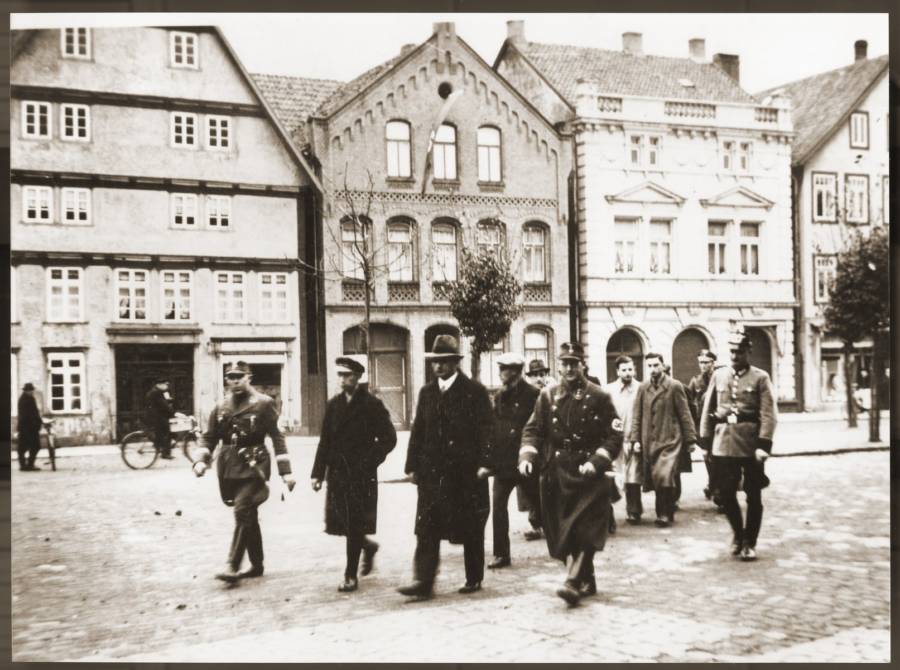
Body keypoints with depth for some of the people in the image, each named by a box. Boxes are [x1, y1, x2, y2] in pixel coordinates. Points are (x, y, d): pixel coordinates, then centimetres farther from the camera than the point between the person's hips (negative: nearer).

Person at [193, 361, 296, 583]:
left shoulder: (263, 404, -4)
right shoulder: (221, 407, 9)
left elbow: (277, 437, -5)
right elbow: (208, 436, 9)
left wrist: (285, 471, -8)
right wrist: (202, 460, -10)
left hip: (253, 466, -5)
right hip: (230, 468, 5)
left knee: (243, 512, -15)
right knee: (249, 516, 13)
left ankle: (233, 566, -14)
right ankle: (256, 564, 23)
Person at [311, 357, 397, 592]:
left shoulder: (372, 404, -4)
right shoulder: (333, 404, 10)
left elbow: (388, 438, -3)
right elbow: (325, 440, 10)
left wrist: (370, 462, -11)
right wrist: (318, 473, 4)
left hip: (361, 474, -5)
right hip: (337, 473, 5)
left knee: (354, 526, -3)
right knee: (337, 523, 6)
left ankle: (351, 576, 6)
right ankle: (368, 546, 34)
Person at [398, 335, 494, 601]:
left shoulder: (474, 391, -2)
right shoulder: (426, 392, 12)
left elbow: (486, 429, -6)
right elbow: (417, 431, 12)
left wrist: (484, 464, -14)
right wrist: (412, 466, 7)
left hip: (466, 471, -3)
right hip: (432, 471, 4)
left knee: (471, 529, 7)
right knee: (426, 528, -5)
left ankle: (474, 579, 21)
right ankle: (423, 582, -6)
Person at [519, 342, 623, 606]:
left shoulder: (599, 397, -2)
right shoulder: (548, 395, 7)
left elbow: (614, 436, -4)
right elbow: (533, 429, 9)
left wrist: (596, 462, -18)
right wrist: (527, 456, -8)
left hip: (587, 473, -4)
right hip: (555, 473, 4)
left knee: (583, 528, -12)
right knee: (562, 531, 8)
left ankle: (574, 581, -13)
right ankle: (587, 580, 22)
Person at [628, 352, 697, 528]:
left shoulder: (675, 386, -2)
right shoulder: (643, 388, 8)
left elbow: (684, 415, -1)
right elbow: (637, 415, 8)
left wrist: (690, 439, -2)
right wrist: (635, 439, 0)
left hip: (669, 441, -4)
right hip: (649, 441, 4)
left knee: (664, 477, -15)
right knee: (655, 479, 7)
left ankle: (666, 514, -2)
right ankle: (663, 513, 20)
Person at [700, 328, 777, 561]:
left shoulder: (760, 378, -2)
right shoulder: (718, 375, 9)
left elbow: (768, 414, -8)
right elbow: (708, 409, 11)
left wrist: (763, 445, -17)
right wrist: (705, 439, 7)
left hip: (750, 445, -3)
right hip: (724, 444, 3)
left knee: (753, 496, 5)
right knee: (726, 493, 4)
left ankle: (749, 542, 17)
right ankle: (737, 534, 27)